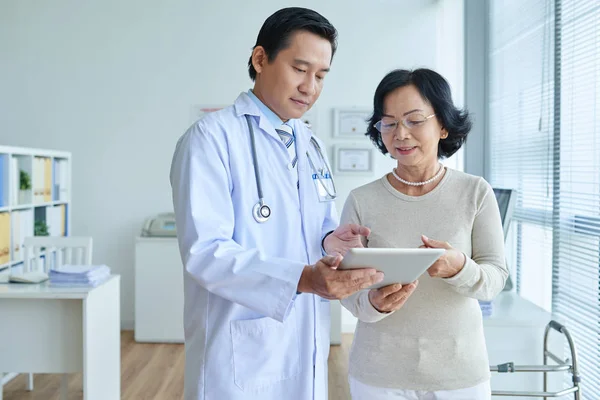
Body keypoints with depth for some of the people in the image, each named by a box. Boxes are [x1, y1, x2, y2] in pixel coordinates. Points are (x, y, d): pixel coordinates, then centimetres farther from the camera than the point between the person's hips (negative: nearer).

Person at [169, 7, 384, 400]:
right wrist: (302, 278, -33)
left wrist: (331, 241, -6)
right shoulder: (211, 138, -12)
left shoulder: (312, 146, 12)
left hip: (307, 349, 7)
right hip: (242, 356, -7)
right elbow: (205, 251, -21)